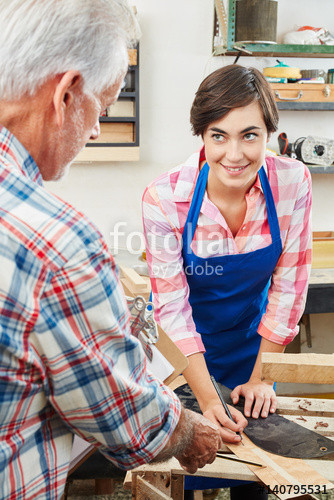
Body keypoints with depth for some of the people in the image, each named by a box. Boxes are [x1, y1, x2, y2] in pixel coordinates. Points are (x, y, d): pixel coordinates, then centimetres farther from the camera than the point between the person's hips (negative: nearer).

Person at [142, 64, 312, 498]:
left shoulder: (292, 183, -21)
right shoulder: (165, 199, -26)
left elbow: (288, 288, -12)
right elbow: (172, 305, -20)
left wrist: (262, 376, -8)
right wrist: (206, 398, -25)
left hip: (254, 338, 2)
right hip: (187, 347, -2)